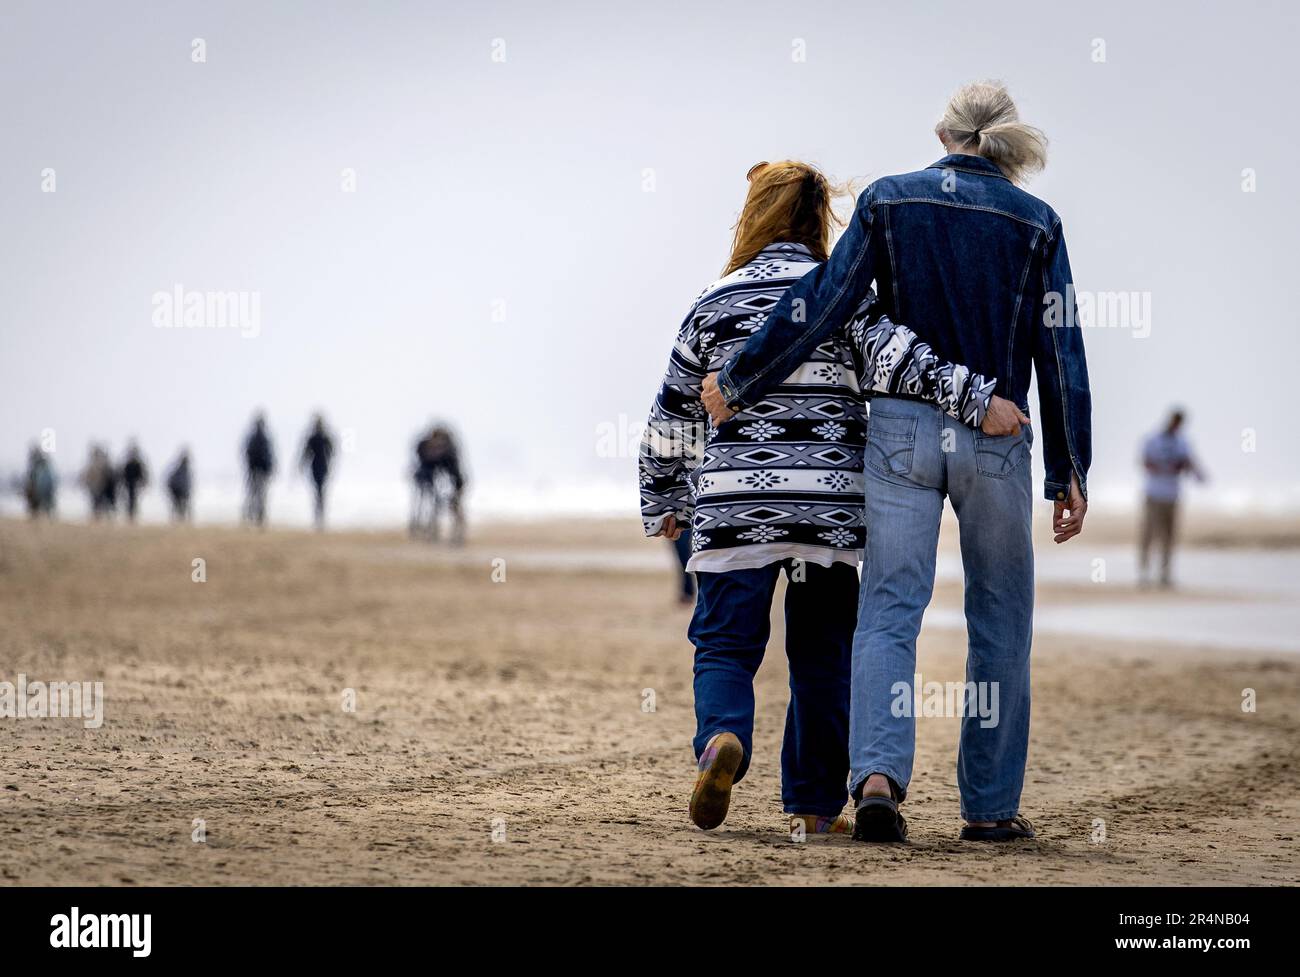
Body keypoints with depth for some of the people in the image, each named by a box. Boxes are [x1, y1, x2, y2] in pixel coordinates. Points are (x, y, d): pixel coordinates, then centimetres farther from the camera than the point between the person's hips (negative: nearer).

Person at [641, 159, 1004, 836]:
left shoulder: (716, 303, 8)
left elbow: (671, 418, 13)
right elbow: (896, 358, -14)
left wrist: (663, 505, 25)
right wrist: (975, 395, -17)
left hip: (735, 504, 0)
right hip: (832, 504, 0)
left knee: (725, 644, 5)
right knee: (821, 655, 11)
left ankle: (723, 738, -25)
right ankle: (815, 804, 12)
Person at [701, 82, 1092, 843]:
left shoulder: (888, 201, 1)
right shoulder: (1035, 222, 1)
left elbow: (821, 306, -4)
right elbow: (1060, 354, 0)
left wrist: (738, 386, 4)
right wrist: (1070, 474, 5)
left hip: (901, 430, 0)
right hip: (996, 440, 0)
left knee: (889, 610, 0)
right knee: (1000, 622, 10)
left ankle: (879, 774, -22)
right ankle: (990, 805, 12)